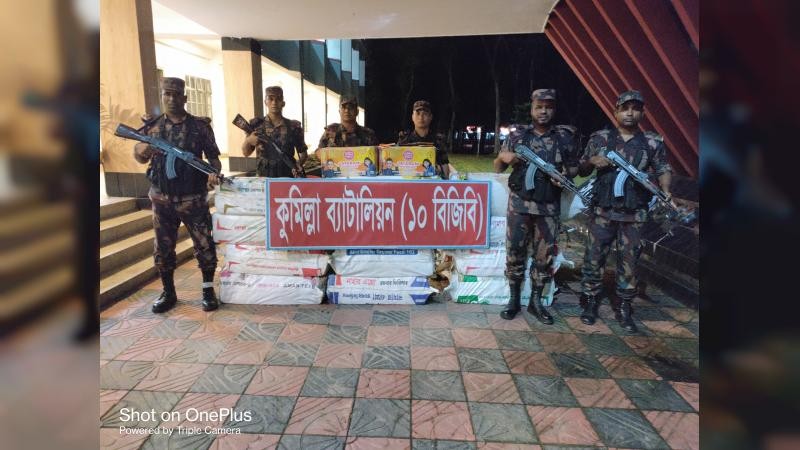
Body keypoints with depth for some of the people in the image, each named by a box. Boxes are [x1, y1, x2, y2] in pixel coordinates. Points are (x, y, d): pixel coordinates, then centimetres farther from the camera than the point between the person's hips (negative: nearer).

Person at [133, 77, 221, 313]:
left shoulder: (200, 125, -1)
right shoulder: (151, 125, 6)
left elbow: (213, 156, 1)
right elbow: (139, 157, 15)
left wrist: (214, 172, -20)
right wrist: (142, 149, -9)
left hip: (193, 199, -3)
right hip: (161, 199, 3)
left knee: (204, 245, 0)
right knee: (163, 248, 10)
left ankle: (208, 290, 16)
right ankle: (168, 293, 25)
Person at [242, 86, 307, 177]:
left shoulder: (294, 126, 3)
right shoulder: (256, 124, 4)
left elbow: (303, 153, 8)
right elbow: (246, 153, 8)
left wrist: (299, 163, -13)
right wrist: (248, 141, -13)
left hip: (288, 177, 0)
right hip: (263, 177, 0)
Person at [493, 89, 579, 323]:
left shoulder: (565, 137, 5)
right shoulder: (517, 135, 3)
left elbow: (574, 167, 13)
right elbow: (497, 168, 7)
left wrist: (565, 176, -10)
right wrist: (503, 157, -16)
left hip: (549, 206, 1)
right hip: (519, 204, -1)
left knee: (545, 254, 5)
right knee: (515, 251, 2)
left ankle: (536, 301, 19)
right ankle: (514, 299, 16)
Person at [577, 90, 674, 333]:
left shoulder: (652, 142, 5)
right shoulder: (599, 138, 4)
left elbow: (663, 169, 9)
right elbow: (581, 170, 10)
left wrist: (665, 191, -11)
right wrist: (592, 161, -12)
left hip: (634, 215, 1)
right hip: (602, 211, 0)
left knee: (629, 261, 7)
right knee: (594, 258, 3)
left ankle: (624, 308, 20)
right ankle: (590, 303, 18)